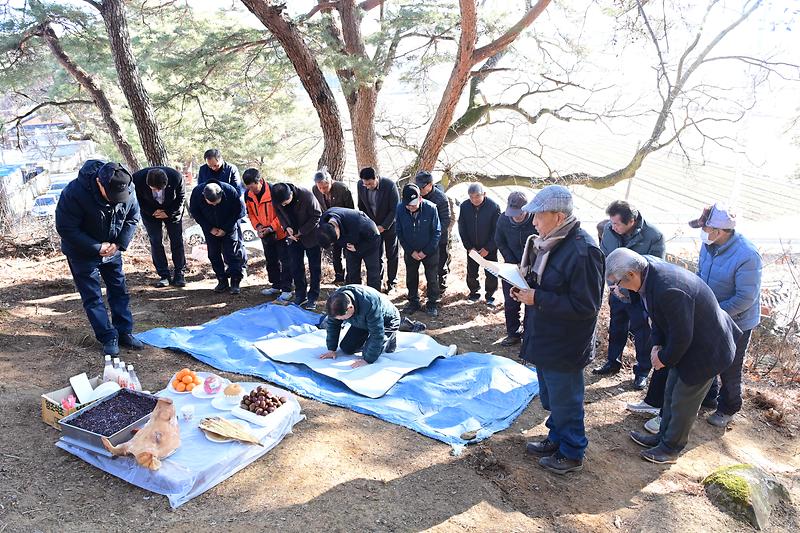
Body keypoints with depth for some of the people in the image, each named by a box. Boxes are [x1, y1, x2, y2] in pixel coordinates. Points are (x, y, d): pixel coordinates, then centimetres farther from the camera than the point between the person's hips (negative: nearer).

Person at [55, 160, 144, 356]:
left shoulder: (126, 192, -18)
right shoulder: (75, 193, -30)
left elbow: (132, 218, -1)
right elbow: (65, 228, -23)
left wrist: (120, 243, -14)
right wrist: (97, 248, -24)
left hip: (112, 250, 4)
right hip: (82, 253, -4)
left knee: (120, 291, 9)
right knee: (92, 296, -1)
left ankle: (125, 332, 20)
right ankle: (108, 337, 8)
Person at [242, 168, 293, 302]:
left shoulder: (274, 191, -24)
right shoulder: (248, 195, -6)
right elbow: (251, 213, 8)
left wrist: (271, 228, -23)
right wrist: (257, 226, -9)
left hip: (280, 232, -6)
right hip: (265, 235, 7)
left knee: (285, 261, -1)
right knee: (271, 261, 17)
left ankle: (287, 289, 5)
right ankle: (276, 285, 31)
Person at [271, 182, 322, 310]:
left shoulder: (306, 195, -29)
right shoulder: (276, 199, -17)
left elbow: (316, 215, -19)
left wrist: (302, 231, -19)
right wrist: (287, 227, -16)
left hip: (311, 235, -4)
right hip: (294, 236, 4)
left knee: (314, 267, 3)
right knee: (295, 267, 7)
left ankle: (312, 297, 13)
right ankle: (300, 295, 19)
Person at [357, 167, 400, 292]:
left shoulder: (389, 185, -23)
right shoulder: (360, 185, -11)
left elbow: (395, 209, -18)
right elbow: (361, 206, 5)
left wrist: (384, 226, -19)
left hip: (389, 225, -3)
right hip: (372, 225, 3)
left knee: (392, 255, 6)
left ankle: (391, 282, 18)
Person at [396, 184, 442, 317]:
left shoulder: (430, 208, -23)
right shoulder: (400, 209, -18)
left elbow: (437, 232, -13)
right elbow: (399, 232, -7)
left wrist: (426, 251, -15)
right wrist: (410, 251, -10)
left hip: (430, 250, -2)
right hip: (410, 251, 2)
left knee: (432, 278, 8)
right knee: (411, 277, 14)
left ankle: (432, 303, 24)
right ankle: (413, 302, 31)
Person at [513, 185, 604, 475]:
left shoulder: (582, 251, -26)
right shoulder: (549, 242, 3)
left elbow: (585, 306, -27)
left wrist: (537, 298, -26)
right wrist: (525, 288, -3)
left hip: (565, 347, -9)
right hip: (544, 339, 9)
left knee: (565, 401, 10)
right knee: (550, 397, 24)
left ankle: (571, 454, 31)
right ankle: (556, 439, 45)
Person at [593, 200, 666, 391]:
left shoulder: (654, 236, -22)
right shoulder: (609, 230, -11)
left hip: (640, 295, -4)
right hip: (617, 292, 4)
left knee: (642, 334, 10)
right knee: (616, 329, 21)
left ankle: (642, 371, 29)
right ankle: (613, 362, 41)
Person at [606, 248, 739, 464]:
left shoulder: (669, 291, -38)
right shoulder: (649, 269, -9)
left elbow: (681, 337, -28)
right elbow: (660, 316, 7)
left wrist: (665, 358, -12)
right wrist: (657, 344, -1)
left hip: (705, 350, -9)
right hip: (687, 344, 9)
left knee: (683, 403, 9)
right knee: (671, 395, 22)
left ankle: (671, 448, 28)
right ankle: (664, 436, 40)